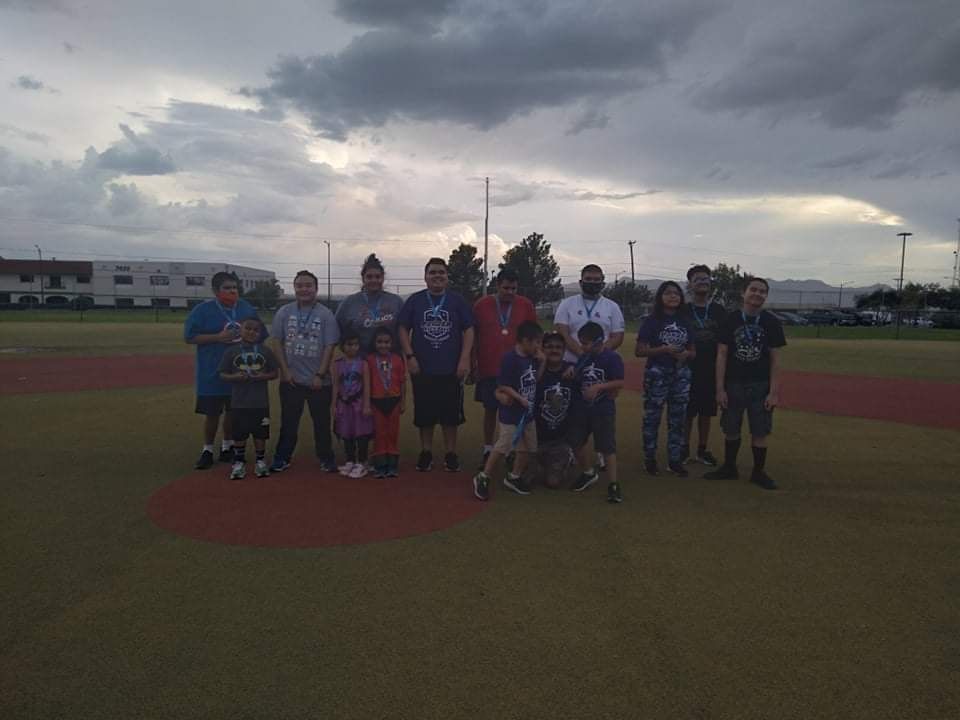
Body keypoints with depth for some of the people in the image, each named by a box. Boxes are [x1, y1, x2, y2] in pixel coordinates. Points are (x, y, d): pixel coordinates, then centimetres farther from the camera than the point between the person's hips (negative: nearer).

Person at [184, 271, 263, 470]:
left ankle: (228, 447, 29)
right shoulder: (203, 310, -6)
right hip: (212, 374, -3)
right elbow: (189, 337, -8)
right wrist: (218, 337, -18)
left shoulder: (247, 308, 6)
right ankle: (208, 450, 18)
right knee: (212, 413, 2)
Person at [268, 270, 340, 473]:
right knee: (288, 421, 10)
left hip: (318, 380, -1)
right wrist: (285, 370, -4)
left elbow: (329, 346, -5)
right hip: (291, 379, 1)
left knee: (322, 421, 7)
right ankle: (282, 458, 21)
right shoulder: (284, 312, 4)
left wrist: (320, 375, -10)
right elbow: (277, 342, 5)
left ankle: (326, 458, 19)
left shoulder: (326, 315, -2)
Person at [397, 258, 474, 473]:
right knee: (424, 414, 7)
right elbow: (403, 329, 5)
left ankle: (451, 454, 18)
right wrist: (410, 356, -6)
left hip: (451, 370, 0)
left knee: (451, 413, 5)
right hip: (422, 369, 1)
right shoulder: (414, 301, 5)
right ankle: (426, 452, 22)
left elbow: (469, 330, 2)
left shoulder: (457, 301, 4)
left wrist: (464, 359, -7)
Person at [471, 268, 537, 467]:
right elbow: (473, 337, 4)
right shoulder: (481, 305, 0)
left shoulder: (526, 305, 1)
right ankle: (488, 449, 22)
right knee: (490, 410, 9)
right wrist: (473, 366, 3)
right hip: (488, 370, 0)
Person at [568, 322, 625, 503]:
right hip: (582, 407, 6)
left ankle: (613, 484, 10)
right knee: (576, 442, 12)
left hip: (603, 409, -6)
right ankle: (588, 473, 35)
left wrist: (598, 387, -21)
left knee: (608, 447, 0)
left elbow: (620, 382, -16)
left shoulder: (612, 358, -12)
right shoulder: (583, 358, 5)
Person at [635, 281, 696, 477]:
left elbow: (693, 351, 16)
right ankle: (650, 459, 13)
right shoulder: (652, 321, -4)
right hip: (657, 374, -4)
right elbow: (639, 351, -8)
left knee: (678, 418, 8)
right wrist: (664, 349, -19)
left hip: (681, 374, 5)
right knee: (652, 418, 0)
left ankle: (675, 460, 19)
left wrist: (686, 354, -8)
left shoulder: (685, 322, 10)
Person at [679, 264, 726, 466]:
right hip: (688, 371, -2)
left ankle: (703, 450, 21)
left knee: (707, 412, 9)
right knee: (687, 413, 3)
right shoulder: (682, 310, 1)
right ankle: (684, 451, 15)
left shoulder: (719, 310, 6)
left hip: (711, 371, 2)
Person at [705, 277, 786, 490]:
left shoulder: (771, 322, 0)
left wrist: (774, 392, -6)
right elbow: (721, 355, 0)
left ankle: (759, 472, 19)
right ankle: (729, 468, 25)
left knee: (760, 431, 4)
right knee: (731, 430, 9)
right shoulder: (731, 319, -1)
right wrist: (720, 388, -5)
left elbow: (775, 359, 1)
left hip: (761, 386, 0)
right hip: (733, 384, 0)